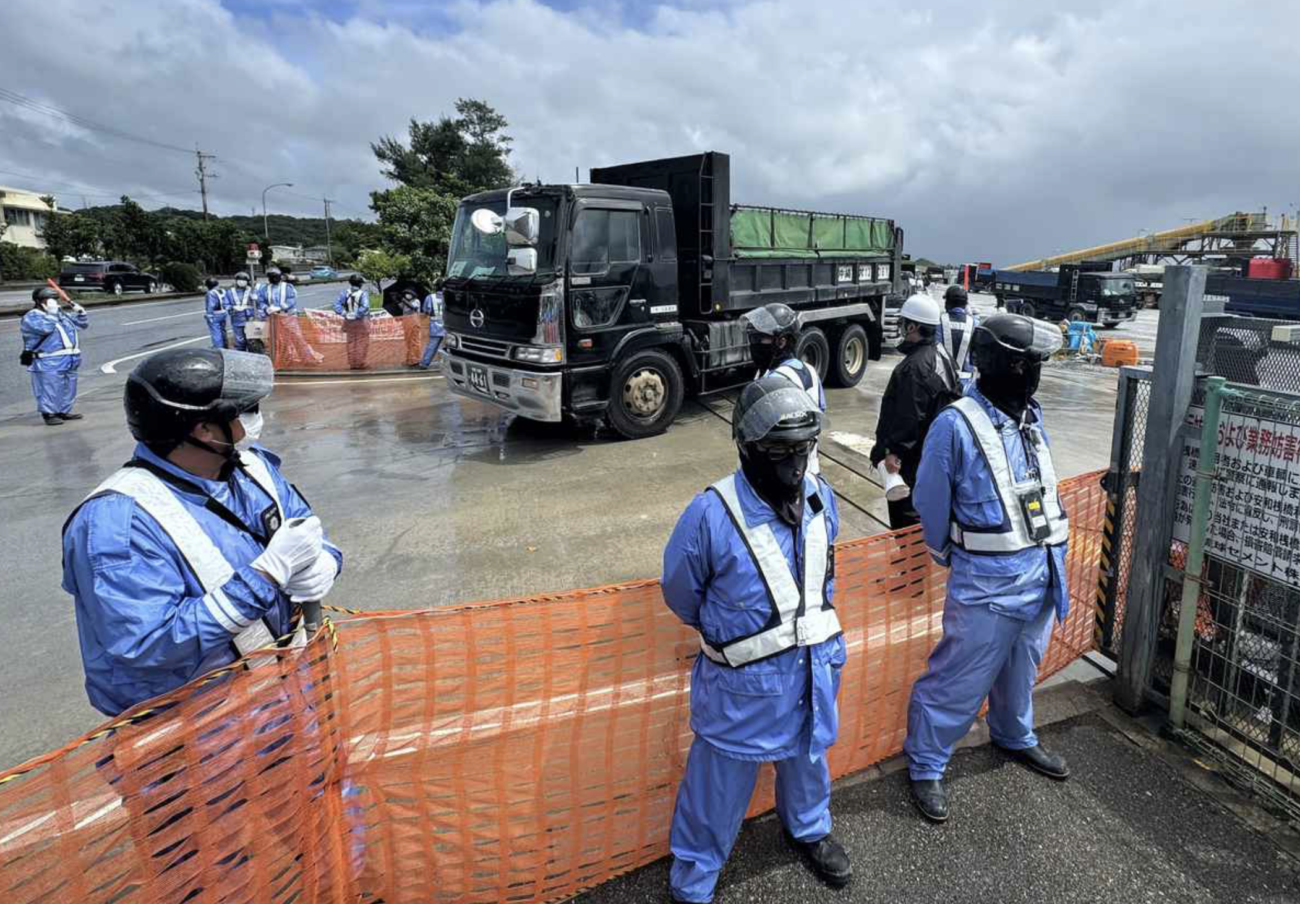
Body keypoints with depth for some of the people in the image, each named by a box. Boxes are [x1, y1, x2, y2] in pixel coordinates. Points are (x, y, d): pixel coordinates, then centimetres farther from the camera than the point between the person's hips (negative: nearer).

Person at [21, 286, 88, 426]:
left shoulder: (61, 315, 19)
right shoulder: (32, 317, -6)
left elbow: (81, 324, 27)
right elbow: (46, 328, -26)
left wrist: (80, 312, 9)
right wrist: (51, 312, -17)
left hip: (69, 361, 8)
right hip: (48, 363, -8)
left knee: (68, 388, 14)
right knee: (50, 389, -5)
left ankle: (63, 411, 24)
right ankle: (49, 414, 2)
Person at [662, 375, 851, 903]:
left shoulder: (820, 498, -9)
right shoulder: (712, 514, -27)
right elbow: (681, 592, -9)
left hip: (814, 667, 6)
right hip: (744, 682, -5)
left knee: (808, 757, 30)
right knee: (719, 785, 12)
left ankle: (808, 829, 61)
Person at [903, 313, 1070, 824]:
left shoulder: (1031, 418, 4)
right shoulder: (956, 426, -19)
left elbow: (1044, 490, 15)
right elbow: (932, 505, -9)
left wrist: (1053, 561, 15)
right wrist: (954, 559, 5)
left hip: (1042, 574, 7)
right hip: (987, 584, -7)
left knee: (1020, 670, 26)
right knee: (958, 682, 2)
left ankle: (1015, 738, 50)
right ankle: (925, 767, 22)